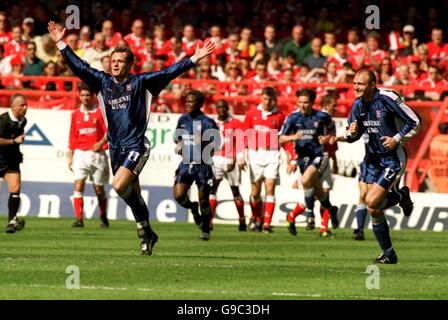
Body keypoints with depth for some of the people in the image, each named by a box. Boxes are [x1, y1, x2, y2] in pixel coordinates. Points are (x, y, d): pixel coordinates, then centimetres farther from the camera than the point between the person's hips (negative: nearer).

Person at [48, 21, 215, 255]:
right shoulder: (103, 82, 7)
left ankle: (143, 224, -3)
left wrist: (194, 59, -13)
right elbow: (79, 67, 6)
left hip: (136, 145, -5)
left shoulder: (141, 82, -3)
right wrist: (61, 44, 0)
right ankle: (147, 235, 21)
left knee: (119, 185, -22)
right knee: (133, 195, 10)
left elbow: (169, 73, -6)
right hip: (115, 147, 5)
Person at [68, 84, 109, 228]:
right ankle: (79, 219, -18)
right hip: (80, 154, 2)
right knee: (78, 185, -14)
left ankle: (103, 217, 26)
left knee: (99, 189, 6)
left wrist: (101, 143, -21)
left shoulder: (99, 113, 1)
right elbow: (72, 138, 13)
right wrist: (70, 157, 9)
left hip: (96, 154, -2)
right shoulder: (75, 114, 9)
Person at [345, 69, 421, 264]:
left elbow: (415, 121, -12)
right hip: (372, 159, 7)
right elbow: (351, 135, 11)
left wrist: (397, 139, -19)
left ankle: (401, 197, 12)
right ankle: (388, 254, 19)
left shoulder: (388, 99, -17)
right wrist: (351, 133, -13)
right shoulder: (358, 105, 2)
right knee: (374, 211, 5)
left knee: (372, 202, -18)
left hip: (393, 159, -7)